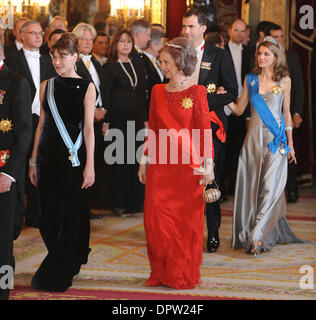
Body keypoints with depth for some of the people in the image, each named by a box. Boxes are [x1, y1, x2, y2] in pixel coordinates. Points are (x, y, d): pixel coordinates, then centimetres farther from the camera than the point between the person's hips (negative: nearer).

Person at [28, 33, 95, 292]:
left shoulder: (86, 87, -2)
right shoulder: (46, 86, 9)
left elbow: (88, 127, -5)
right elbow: (42, 125, 12)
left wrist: (90, 164, -10)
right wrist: (34, 161, 9)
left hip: (73, 158, -4)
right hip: (48, 157, 4)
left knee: (70, 214, 0)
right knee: (48, 215, 6)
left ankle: (56, 276, 9)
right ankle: (69, 260, 27)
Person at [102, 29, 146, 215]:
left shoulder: (137, 66, 13)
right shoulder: (110, 67, -3)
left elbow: (142, 94, 15)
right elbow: (105, 95, -7)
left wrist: (145, 119, 9)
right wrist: (105, 121, -13)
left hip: (135, 118, 5)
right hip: (117, 118, -5)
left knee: (135, 159, 7)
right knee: (119, 160, -2)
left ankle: (135, 200, 17)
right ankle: (118, 202, 6)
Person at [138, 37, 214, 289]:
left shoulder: (196, 92, -3)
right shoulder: (158, 91, 9)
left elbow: (205, 130, -6)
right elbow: (153, 129, 13)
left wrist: (208, 163, -13)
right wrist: (145, 160, 11)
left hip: (187, 164, -4)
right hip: (160, 164, 4)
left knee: (187, 219, 1)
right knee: (156, 217, 0)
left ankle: (184, 275, 13)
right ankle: (161, 273, 13)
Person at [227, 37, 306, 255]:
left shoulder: (284, 80, 4)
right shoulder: (250, 79, 9)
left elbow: (286, 113, 8)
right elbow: (239, 109, 12)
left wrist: (290, 143, 8)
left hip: (276, 138, -3)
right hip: (254, 137, 3)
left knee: (270, 187, -10)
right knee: (252, 186, 2)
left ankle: (258, 237, -10)